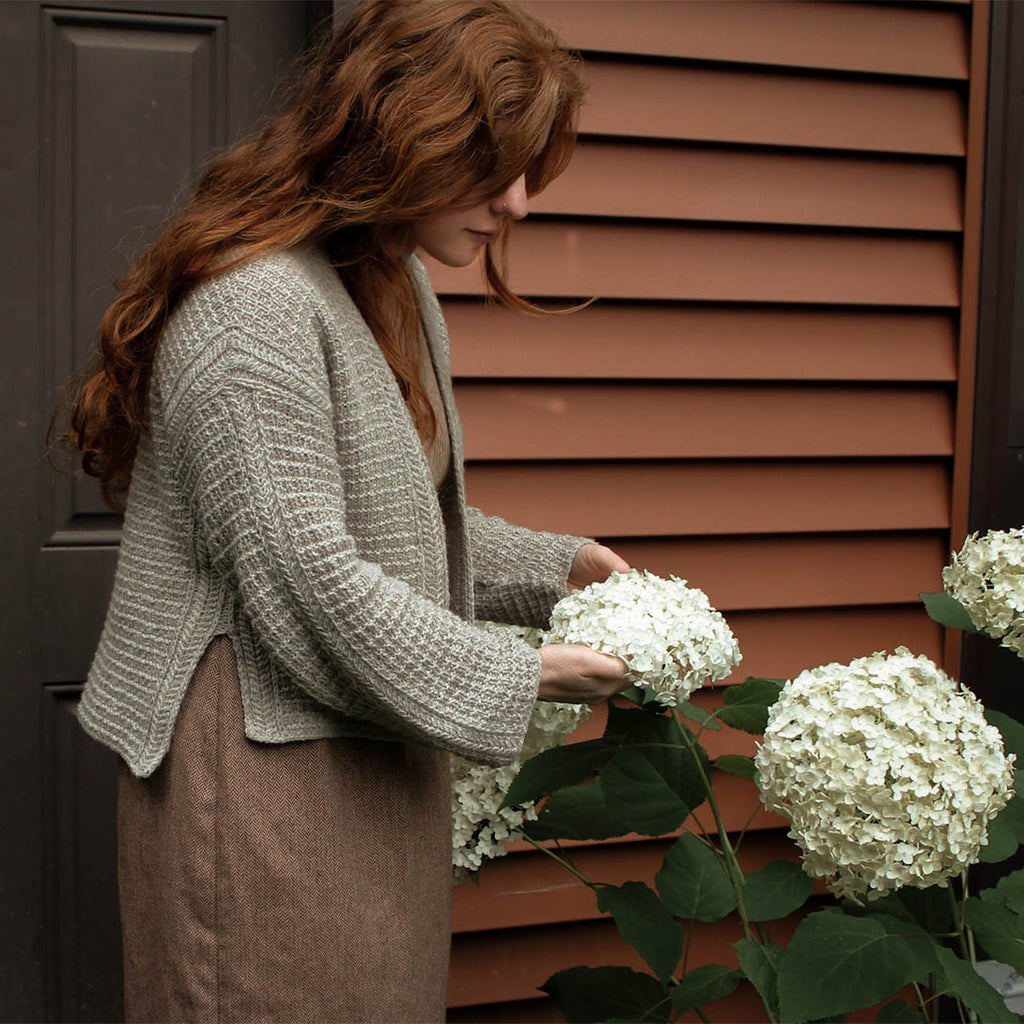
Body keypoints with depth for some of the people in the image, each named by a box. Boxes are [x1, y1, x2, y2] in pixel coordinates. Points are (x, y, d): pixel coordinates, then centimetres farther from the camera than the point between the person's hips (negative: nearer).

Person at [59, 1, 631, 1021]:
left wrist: (554, 566, 10)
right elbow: (305, 572, -24)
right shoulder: (255, 304, -20)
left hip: (369, 748, 9)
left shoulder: (399, 291, 12)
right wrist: (513, 680, -16)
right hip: (263, 753, -9)